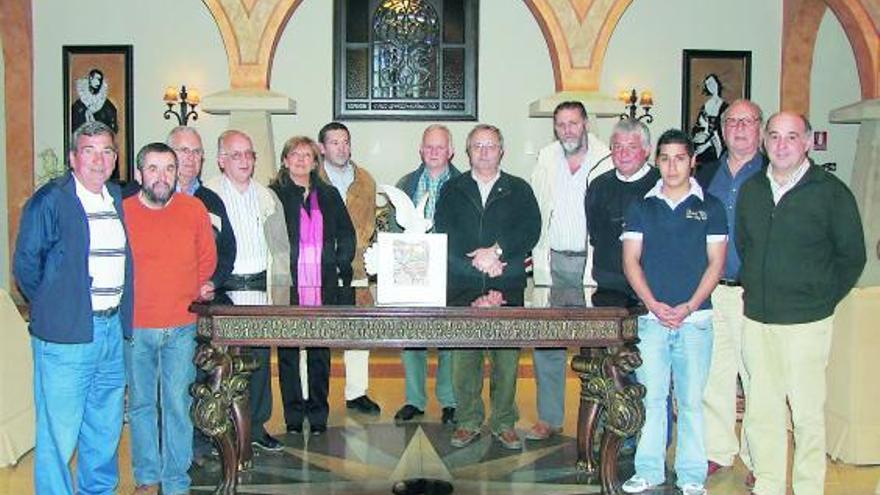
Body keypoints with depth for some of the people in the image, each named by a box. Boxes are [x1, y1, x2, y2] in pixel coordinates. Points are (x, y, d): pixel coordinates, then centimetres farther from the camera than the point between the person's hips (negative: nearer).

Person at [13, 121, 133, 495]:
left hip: (113, 330, 6)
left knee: (106, 429, 16)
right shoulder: (50, 200, -6)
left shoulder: (118, 198, 12)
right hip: (67, 334, -6)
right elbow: (26, 263, -6)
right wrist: (51, 308, 0)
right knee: (59, 432, 0)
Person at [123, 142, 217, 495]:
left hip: (182, 326, 0)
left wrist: (197, 289, 1)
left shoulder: (195, 210, 1)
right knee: (141, 404, 11)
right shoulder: (122, 212, -3)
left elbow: (207, 259, 13)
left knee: (177, 404, 2)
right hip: (134, 326, 0)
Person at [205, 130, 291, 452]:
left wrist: (280, 290, 9)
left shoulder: (268, 198, 15)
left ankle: (256, 426, 16)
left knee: (260, 357, 6)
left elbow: (280, 247, 16)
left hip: (260, 288, 4)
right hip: (223, 289, -4)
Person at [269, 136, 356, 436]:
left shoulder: (329, 195, 12)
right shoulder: (274, 195, 2)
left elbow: (347, 235, 15)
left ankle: (318, 415, 17)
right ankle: (293, 416, 14)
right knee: (288, 353, 4)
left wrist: (339, 267, 5)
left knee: (320, 354, 8)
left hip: (323, 287, 3)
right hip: (288, 287, -2)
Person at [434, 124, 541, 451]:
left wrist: (496, 251, -13)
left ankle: (503, 423, 12)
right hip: (462, 289, 0)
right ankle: (468, 422, 13)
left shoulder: (519, 190, 13)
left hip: (507, 289, 0)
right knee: (463, 358, 1)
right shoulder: (452, 191, 14)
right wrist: (476, 262, -9)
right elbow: (443, 236, 2)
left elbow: (531, 230, -1)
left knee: (507, 357, 0)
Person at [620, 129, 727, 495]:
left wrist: (689, 306, -9)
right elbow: (631, 261, 6)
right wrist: (653, 304, -7)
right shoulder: (641, 207, 10)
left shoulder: (710, 207, 7)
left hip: (695, 319, -1)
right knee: (651, 396, 3)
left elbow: (716, 263, 2)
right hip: (651, 318, 1)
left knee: (691, 399, 2)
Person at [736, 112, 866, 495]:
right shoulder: (751, 190, 9)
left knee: (807, 413, 2)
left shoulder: (831, 192, -5)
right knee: (762, 411, 9)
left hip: (806, 323, -4)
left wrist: (822, 300, 1)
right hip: (756, 319, 4)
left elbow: (851, 256, 2)